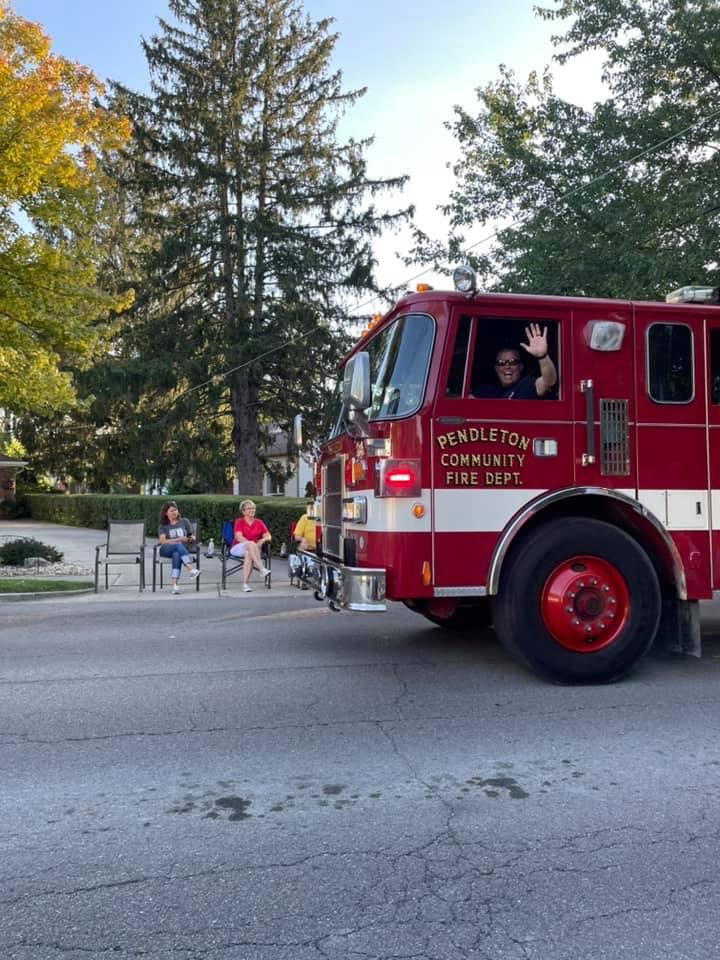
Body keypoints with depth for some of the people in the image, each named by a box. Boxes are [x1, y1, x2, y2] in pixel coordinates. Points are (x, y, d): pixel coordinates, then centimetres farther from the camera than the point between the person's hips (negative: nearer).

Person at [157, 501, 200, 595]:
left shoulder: (184, 521, 19)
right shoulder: (163, 526, 14)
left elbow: (191, 537, 21)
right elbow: (162, 541, -2)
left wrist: (192, 539, -4)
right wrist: (178, 539, -12)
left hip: (179, 550, 1)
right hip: (166, 550, -1)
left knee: (176, 555, -39)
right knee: (178, 545, -37)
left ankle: (175, 584, -52)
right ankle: (192, 569, -54)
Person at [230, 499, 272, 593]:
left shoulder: (259, 522, 11)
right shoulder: (239, 522, 3)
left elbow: (268, 536, 2)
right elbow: (238, 537, -12)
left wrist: (262, 540, -21)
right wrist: (250, 543, -27)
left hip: (253, 549, 2)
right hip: (238, 548, -2)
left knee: (249, 554, -35)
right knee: (251, 544, -36)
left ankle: (245, 584, -38)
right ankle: (262, 569, -46)